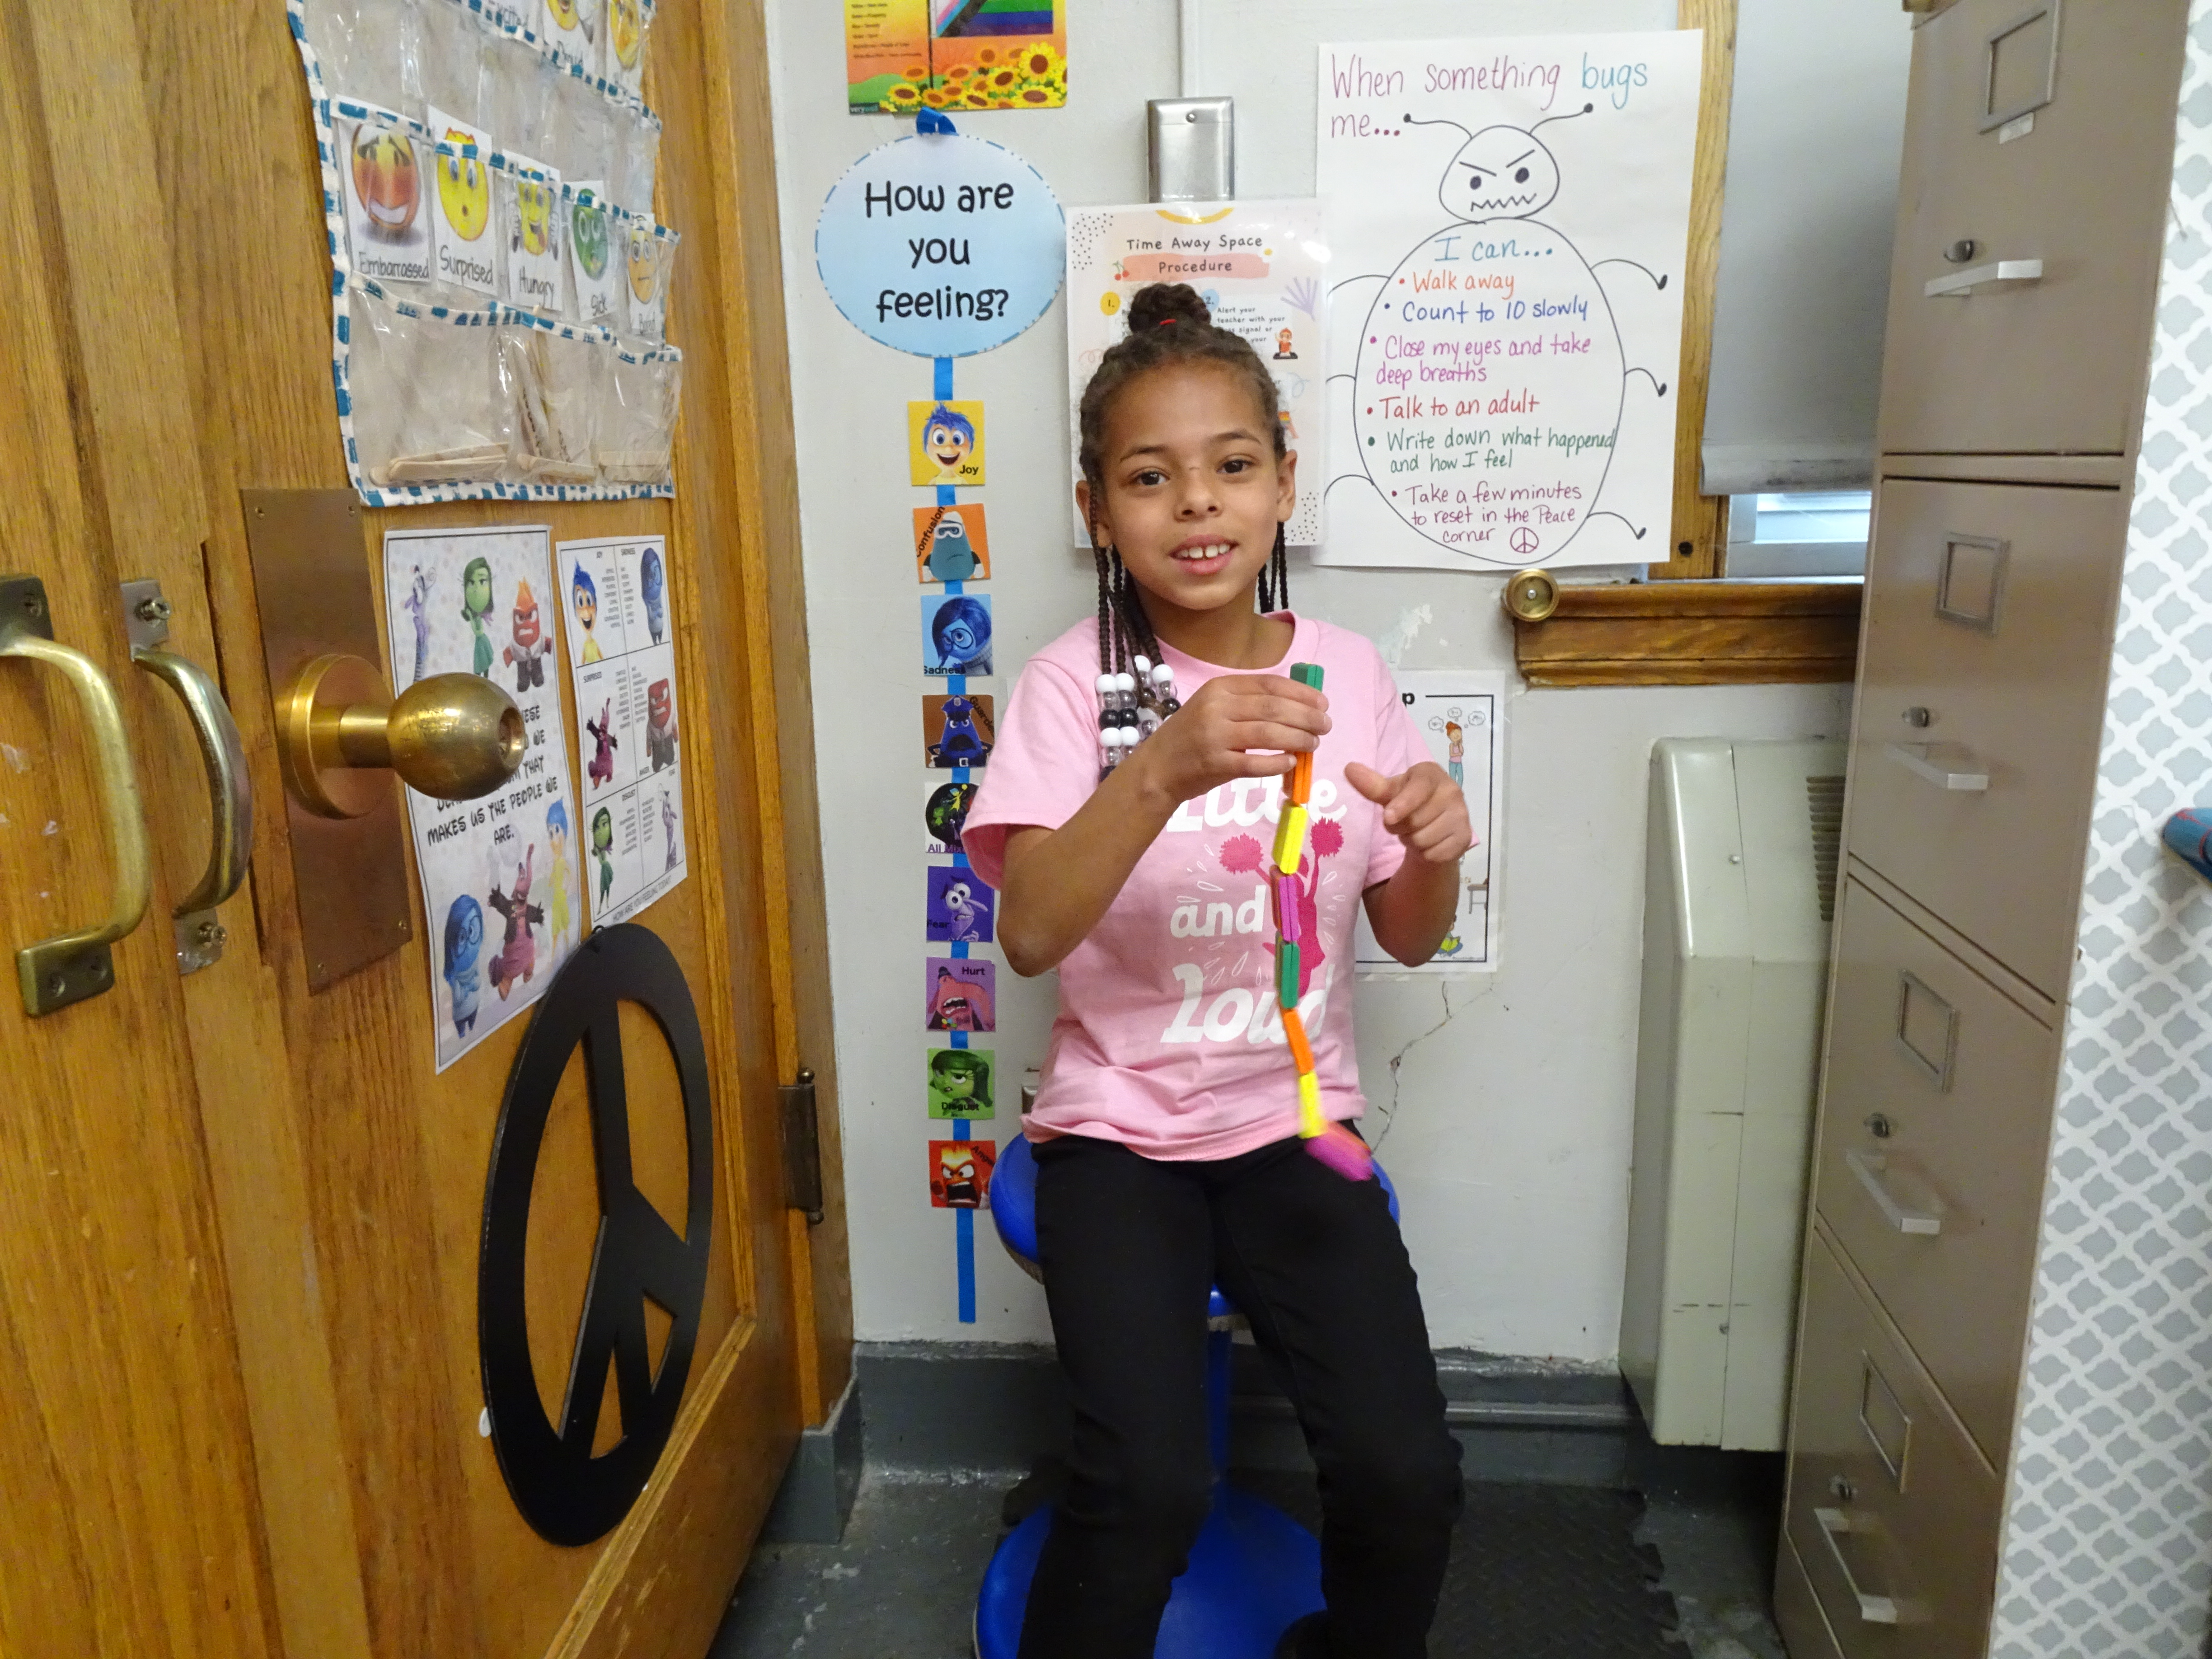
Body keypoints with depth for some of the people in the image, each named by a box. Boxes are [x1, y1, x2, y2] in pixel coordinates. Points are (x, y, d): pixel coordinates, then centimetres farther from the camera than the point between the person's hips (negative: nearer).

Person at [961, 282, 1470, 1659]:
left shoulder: (1345, 672, 0)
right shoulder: (1077, 685, -9)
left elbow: (1408, 938, 7)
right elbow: (1030, 935, -24)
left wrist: (1433, 851, -16)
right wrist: (1164, 770, -38)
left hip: (1297, 1126, 3)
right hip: (1118, 1130, -2)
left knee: (1407, 1477, -11)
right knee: (1148, 1487, -21)